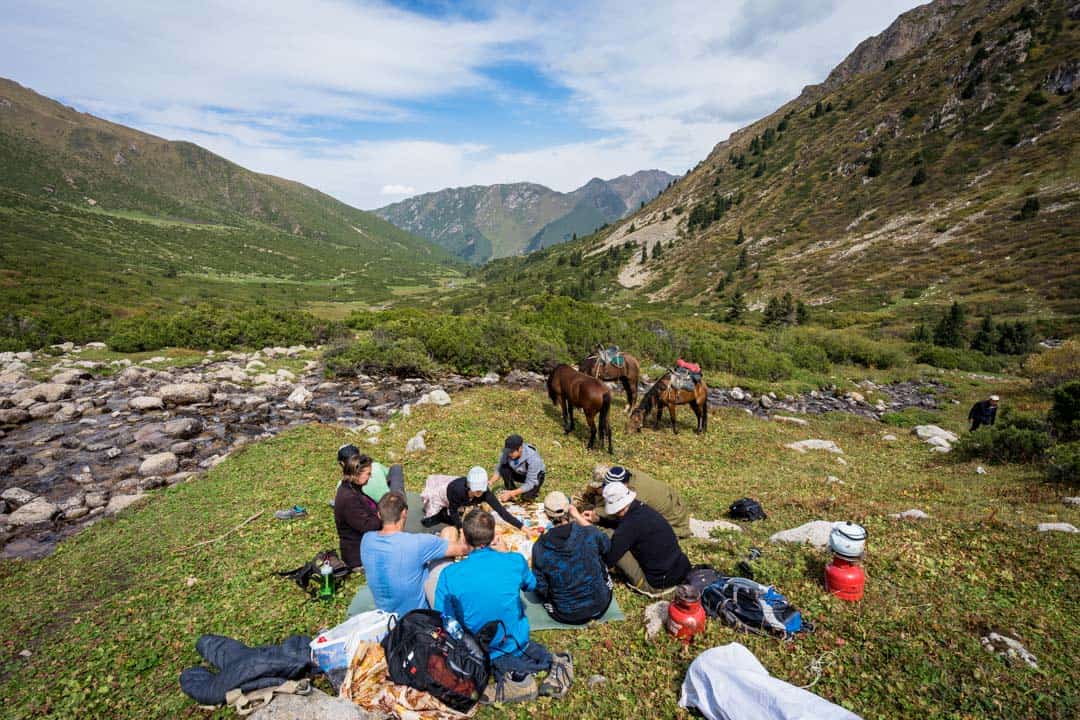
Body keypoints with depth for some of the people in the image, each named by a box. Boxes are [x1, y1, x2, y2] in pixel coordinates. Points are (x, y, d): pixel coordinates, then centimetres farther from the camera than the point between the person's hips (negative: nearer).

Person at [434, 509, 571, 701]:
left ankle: (508, 672, -4)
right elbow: (531, 585, 8)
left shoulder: (449, 575, -18)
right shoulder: (515, 561, -15)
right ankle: (553, 666, 1)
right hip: (515, 645, 1)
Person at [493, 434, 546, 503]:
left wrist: (511, 493, -38)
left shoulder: (533, 458, -37)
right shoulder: (506, 453, -25)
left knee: (526, 496, -29)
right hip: (518, 473, 4)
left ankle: (534, 490, 5)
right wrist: (491, 482, -28)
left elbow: (530, 483, -33)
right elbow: (499, 469, -11)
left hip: (535, 476, -3)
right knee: (504, 468, -25)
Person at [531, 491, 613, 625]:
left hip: (566, 616, -1)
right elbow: (606, 546, 6)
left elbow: (540, 588, -9)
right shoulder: (590, 534, -20)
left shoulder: (539, 548, -20)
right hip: (600, 607, 1)